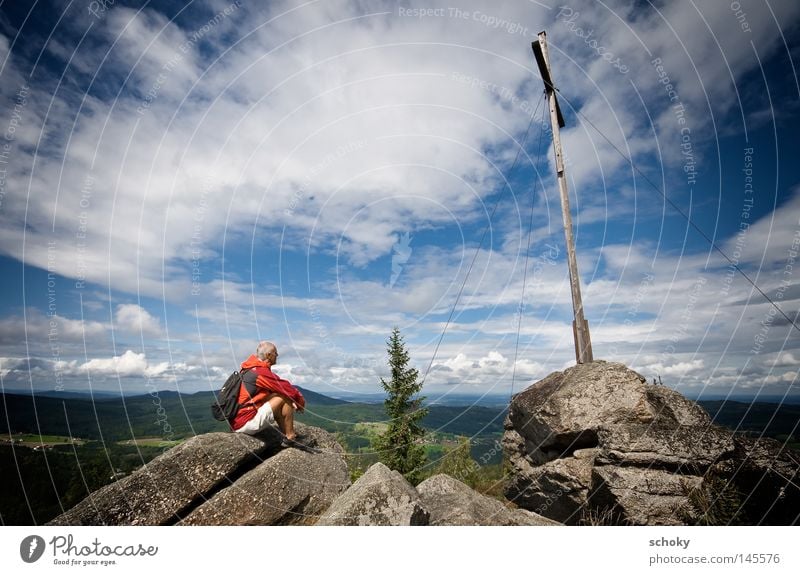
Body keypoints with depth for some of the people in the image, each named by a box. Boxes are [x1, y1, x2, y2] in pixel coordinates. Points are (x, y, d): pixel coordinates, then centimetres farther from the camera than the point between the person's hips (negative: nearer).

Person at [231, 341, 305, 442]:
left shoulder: (250, 368, 12)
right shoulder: (261, 372, -18)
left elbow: (279, 386, 16)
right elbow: (285, 387, -14)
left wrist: (293, 401, 11)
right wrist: (301, 400, 3)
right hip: (245, 423, -10)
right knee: (285, 397, -11)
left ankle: (286, 435, 13)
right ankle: (290, 437, -1)